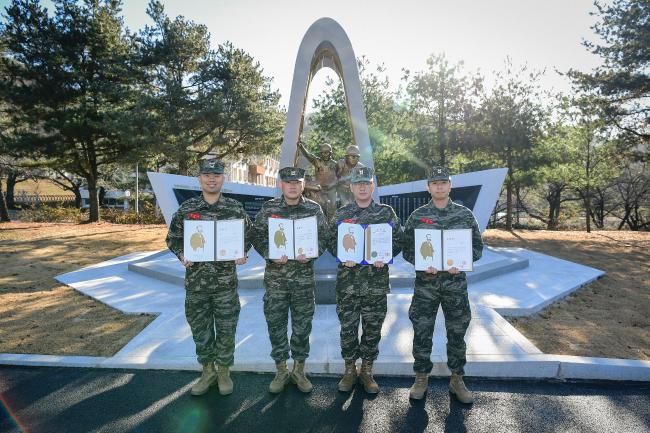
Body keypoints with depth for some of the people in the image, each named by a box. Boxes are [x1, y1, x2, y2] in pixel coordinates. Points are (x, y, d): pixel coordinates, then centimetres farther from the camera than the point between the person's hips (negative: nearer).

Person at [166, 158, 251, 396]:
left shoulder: (236, 208, -2)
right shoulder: (186, 209, 0)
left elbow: (248, 236, 7)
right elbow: (173, 238, 9)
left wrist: (242, 254, -10)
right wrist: (182, 255, -10)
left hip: (226, 282, -1)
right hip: (196, 281, 1)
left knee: (226, 330, 9)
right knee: (200, 329, 14)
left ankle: (224, 371, 31)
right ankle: (208, 371, 34)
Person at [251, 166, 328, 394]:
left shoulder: (314, 209, 0)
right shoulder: (268, 208, 0)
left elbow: (324, 237, 3)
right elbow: (257, 236, 3)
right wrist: (271, 255, -13)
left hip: (304, 277, 0)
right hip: (275, 277, 0)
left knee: (302, 324, 10)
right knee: (275, 324, 9)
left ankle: (299, 369, 31)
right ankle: (281, 371, 29)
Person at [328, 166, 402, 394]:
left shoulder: (386, 212, 4)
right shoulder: (341, 214, 5)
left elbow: (398, 240, 5)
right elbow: (332, 242, 7)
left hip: (377, 282, 0)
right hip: (348, 281, 0)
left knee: (373, 328, 10)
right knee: (348, 327, 8)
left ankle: (367, 371, 29)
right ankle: (350, 370, 28)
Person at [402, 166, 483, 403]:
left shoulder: (465, 214, 3)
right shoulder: (417, 216, 0)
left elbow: (477, 247, 6)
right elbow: (407, 249, 3)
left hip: (456, 282, 1)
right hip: (425, 283, -1)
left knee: (457, 333, 12)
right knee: (422, 333, 7)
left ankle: (457, 379, 31)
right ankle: (421, 378, 26)